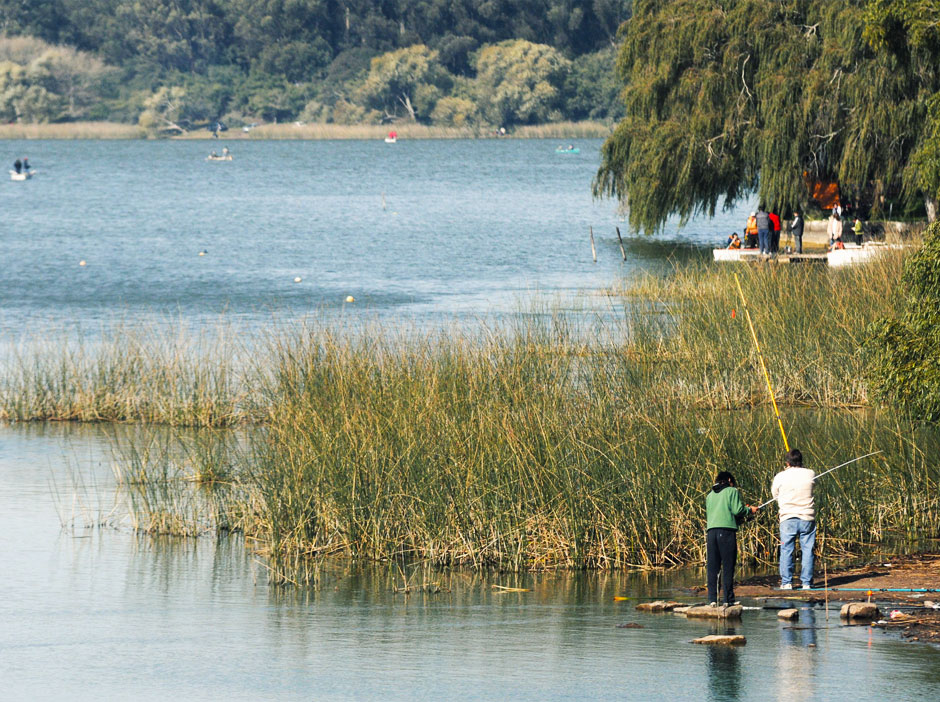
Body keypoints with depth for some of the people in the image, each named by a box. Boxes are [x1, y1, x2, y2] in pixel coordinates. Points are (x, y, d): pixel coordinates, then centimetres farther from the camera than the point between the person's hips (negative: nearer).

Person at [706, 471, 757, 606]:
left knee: (712, 568, 4)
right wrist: (749, 509, 15)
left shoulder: (710, 495, 23)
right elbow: (737, 510, -5)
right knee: (728, 566, -1)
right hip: (727, 531, -5)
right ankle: (728, 599, -3)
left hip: (711, 530, 5)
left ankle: (712, 599, -3)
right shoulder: (732, 491, 7)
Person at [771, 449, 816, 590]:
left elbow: (774, 494, 11)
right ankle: (807, 582, 6)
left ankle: (786, 582, 4)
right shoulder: (810, 474, -2)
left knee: (786, 550, 6)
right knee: (807, 550, 7)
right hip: (807, 518, 1)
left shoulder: (780, 477, -4)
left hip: (788, 518, -1)